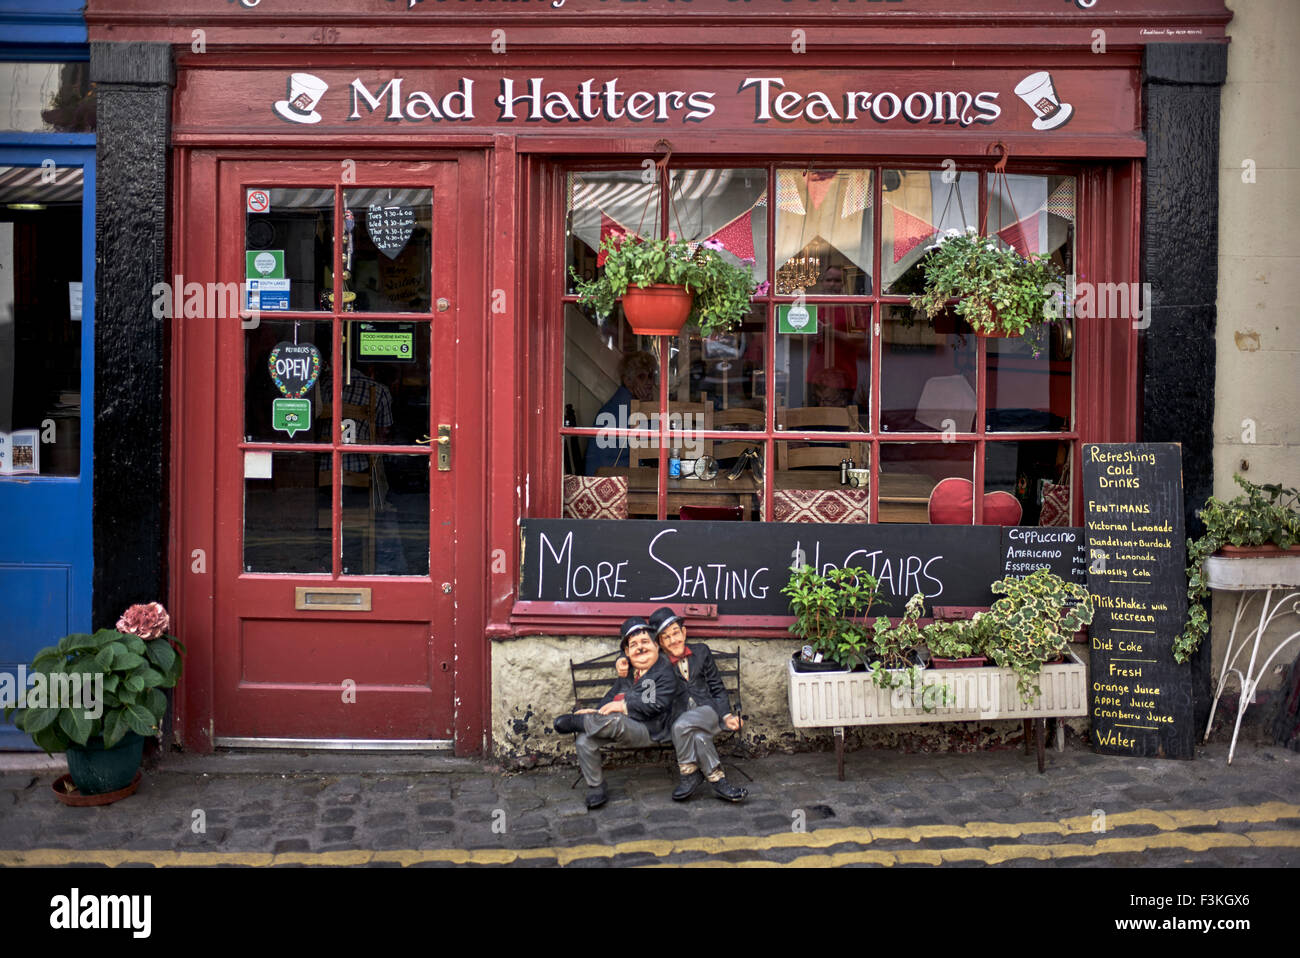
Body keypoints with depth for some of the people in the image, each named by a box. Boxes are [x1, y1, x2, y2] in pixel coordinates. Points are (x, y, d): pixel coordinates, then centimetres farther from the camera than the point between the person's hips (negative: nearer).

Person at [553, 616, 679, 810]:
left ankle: (574, 721, -14)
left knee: (613, 721, -37)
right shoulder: (627, 671, 24)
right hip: (619, 728, 7)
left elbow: (656, 705, -12)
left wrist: (624, 706, -15)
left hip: (647, 732, -7)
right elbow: (611, 696, 22)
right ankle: (595, 788, -6)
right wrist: (598, 712, 0)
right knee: (584, 741, -18)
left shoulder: (665, 672, 0)